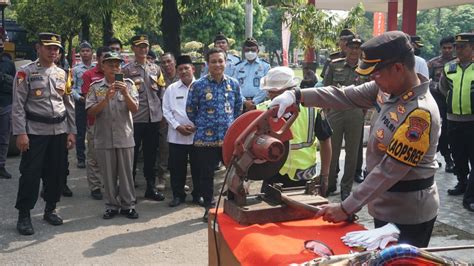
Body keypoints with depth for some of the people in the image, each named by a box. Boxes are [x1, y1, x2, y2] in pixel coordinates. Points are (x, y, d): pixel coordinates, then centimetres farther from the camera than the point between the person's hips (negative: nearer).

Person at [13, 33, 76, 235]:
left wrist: (71, 131, 8)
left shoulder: (62, 74, 10)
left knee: (57, 173, 10)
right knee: (30, 174, -3)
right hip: (35, 132, -5)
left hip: (60, 131, 5)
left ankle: (50, 209, 26)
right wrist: (20, 133, -14)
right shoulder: (25, 73, -4)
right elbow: (18, 106, -8)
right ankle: (24, 216, 9)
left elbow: (69, 104, 12)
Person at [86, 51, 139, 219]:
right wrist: (106, 98, -19)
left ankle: (128, 205, 17)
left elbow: (135, 109, -5)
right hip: (104, 138, 0)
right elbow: (90, 112, -6)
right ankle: (112, 206, 19)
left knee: (126, 173, 6)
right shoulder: (95, 87, 2)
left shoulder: (128, 84, 2)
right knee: (108, 174, 7)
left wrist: (125, 94, -21)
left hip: (125, 137, 0)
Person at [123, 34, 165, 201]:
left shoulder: (156, 69, 12)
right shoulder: (127, 70, -1)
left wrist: (160, 111, 11)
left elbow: (162, 91, 16)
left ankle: (151, 187, 22)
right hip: (135, 118, -4)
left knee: (151, 154, 11)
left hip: (154, 117, 4)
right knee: (132, 154, 3)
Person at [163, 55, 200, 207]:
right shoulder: (171, 89, 6)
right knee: (177, 167, 7)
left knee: (197, 166, 6)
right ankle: (178, 195, 19)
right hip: (176, 136, 1)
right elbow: (166, 111, 3)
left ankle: (198, 194, 20)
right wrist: (178, 126, -9)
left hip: (197, 135, -1)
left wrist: (197, 126, -12)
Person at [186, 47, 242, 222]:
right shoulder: (198, 85, -4)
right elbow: (190, 110, 6)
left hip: (230, 137, 2)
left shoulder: (234, 84, 5)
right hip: (206, 139, -2)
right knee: (207, 175, 6)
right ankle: (209, 207, 21)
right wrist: (202, 125, 11)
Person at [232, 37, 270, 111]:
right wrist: (245, 101, -9)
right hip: (241, 104, 2)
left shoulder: (265, 66, 6)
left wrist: (254, 102, -10)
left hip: (258, 104, -2)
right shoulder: (238, 67, 12)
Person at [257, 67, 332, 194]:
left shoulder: (311, 108, -9)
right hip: (272, 178, 1)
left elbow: (325, 141, 3)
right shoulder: (262, 110, -7)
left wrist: (324, 175, 3)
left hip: (304, 179, 0)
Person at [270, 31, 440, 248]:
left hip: (407, 216, -8)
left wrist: (346, 208, -22)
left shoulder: (419, 113, -28)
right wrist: (297, 95, -11)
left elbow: (389, 171, -27)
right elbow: (344, 96, -1)